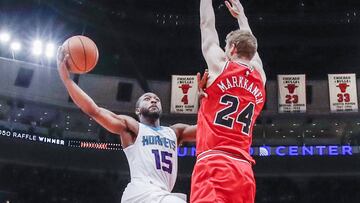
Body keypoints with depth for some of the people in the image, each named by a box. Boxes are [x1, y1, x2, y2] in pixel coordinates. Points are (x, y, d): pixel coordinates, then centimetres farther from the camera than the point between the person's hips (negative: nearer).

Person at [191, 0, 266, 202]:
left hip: (214, 164, -6)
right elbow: (249, 45, 37)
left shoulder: (220, 66, 3)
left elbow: (207, 25, 16)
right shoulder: (260, 78, 17)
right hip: (244, 171, 6)